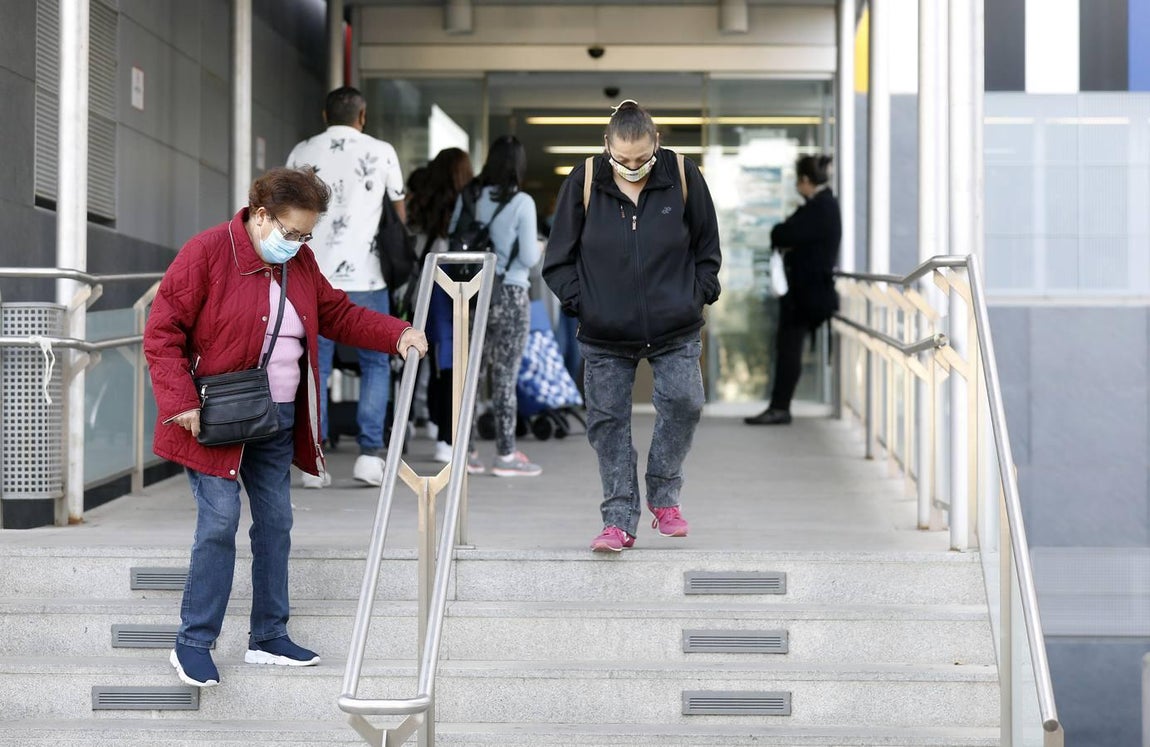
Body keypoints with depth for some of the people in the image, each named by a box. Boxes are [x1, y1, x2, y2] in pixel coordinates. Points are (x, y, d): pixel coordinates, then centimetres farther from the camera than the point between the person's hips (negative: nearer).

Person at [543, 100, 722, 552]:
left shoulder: (682, 176, -4)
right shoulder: (583, 182, -6)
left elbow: (707, 245, 10)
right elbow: (559, 258, 4)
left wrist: (698, 294, 1)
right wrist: (579, 302, -4)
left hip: (675, 330, 0)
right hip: (604, 334, 0)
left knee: (683, 401, -14)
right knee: (608, 421, 0)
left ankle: (664, 496, 8)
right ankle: (619, 520, 9)